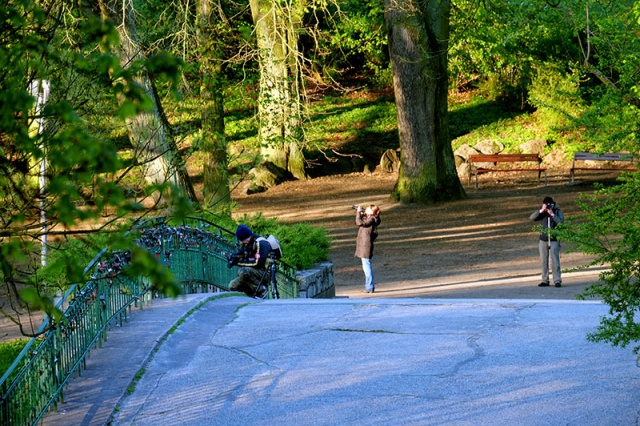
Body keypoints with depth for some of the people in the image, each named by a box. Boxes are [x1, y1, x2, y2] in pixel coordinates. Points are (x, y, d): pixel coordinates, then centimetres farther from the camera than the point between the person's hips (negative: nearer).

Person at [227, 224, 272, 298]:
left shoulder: (261, 244, -18)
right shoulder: (246, 244, 9)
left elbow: (257, 263, -26)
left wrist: (240, 262, -22)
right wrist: (233, 258, -10)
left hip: (265, 274, -9)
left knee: (243, 271, -33)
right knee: (233, 286, -1)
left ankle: (261, 290, -17)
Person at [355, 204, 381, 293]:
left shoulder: (372, 219, -14)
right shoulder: (368, 219, 14)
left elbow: (360, 223, -23)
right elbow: (358, 223, 26)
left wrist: (358, 212, -12)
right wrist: (360, 214, 14)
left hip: (366, 246, -10)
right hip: (363, 245, 10)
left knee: (367, 267, -7)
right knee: (367, 267, 16)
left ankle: (369, 287, -5)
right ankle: (370, 286, 23)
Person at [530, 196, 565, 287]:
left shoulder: (557, 211, -1)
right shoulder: (541, 212, 6)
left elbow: (561, 222, -15)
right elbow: (532, 217, -8)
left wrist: (552, 214, -21)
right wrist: (541, 210, -18)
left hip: (554, 240, -3)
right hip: (543, 240, 3)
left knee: (555, 261, -8)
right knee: (544, 261, 6)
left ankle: (557, 280, -6)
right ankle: (545, 280, 13)